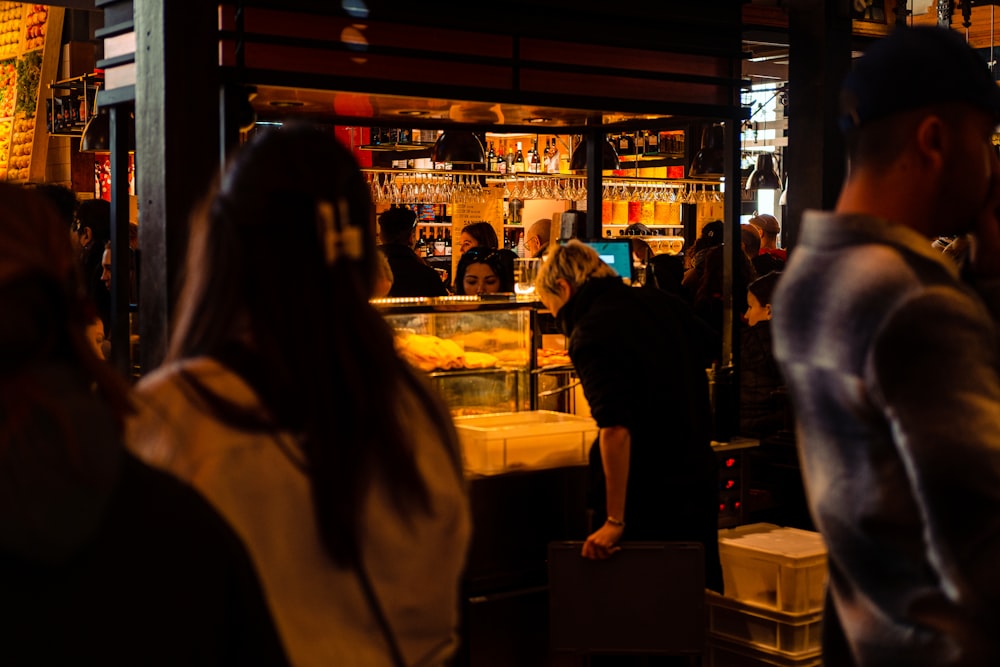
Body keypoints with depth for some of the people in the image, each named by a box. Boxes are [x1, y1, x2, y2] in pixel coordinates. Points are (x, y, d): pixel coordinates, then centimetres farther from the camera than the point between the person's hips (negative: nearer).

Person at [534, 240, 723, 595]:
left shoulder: (590, 332, -18)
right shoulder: (667, 303, 6)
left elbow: (616, 428, -26)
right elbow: (704, 357, 21)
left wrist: (614, 520, -24)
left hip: (643, 497, -7)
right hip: (699, 479, 7)